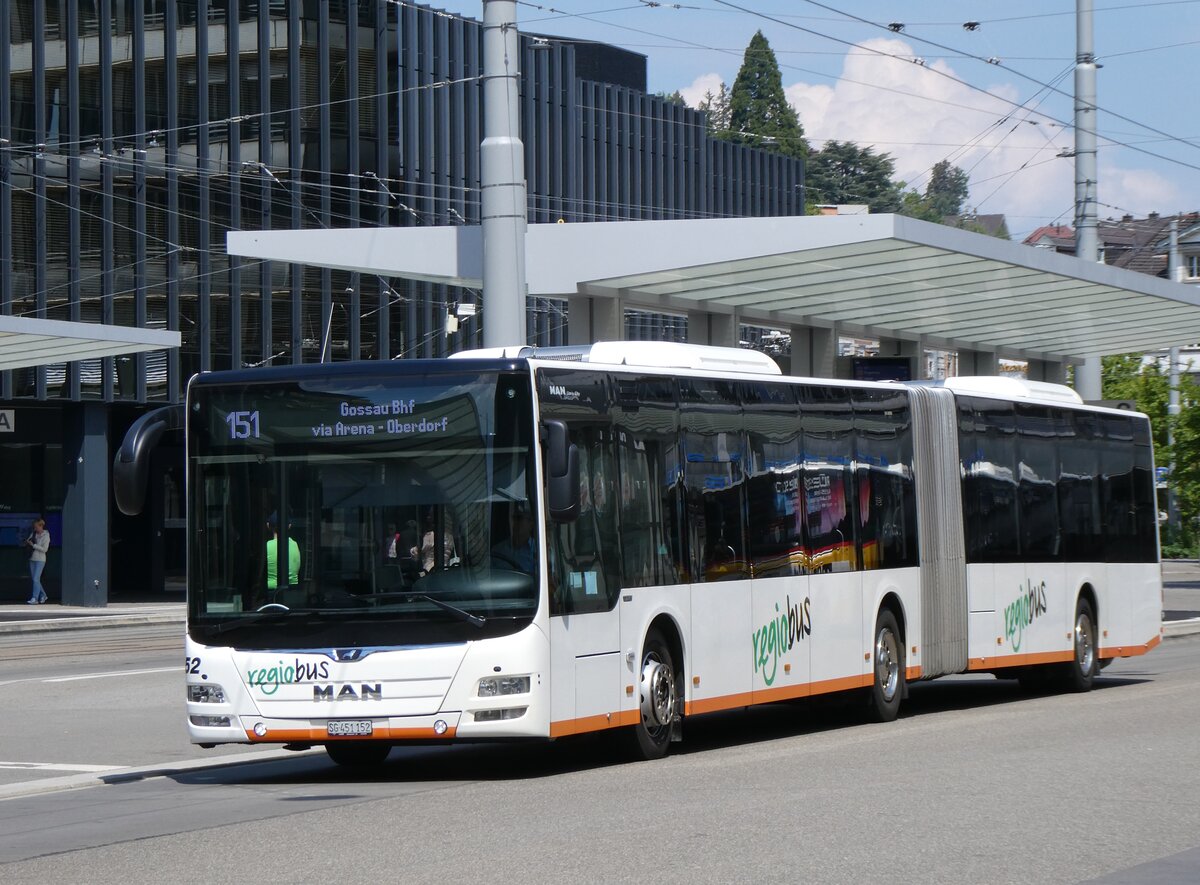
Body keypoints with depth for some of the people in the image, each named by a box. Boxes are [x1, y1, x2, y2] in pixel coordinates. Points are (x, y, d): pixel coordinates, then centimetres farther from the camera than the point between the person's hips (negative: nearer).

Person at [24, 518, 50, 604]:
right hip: (32, 559, 7)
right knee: (35, 579, 10)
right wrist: (27, 542, -6)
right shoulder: (33, 533, 8)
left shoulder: (46, 536, -9)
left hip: (40, 560, -7)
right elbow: (27, 544, 18)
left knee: (36, 579, -12)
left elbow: (44, 549, -16)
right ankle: (43, 596, 24)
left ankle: (35, 599, -10)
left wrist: (33, 545, -18)